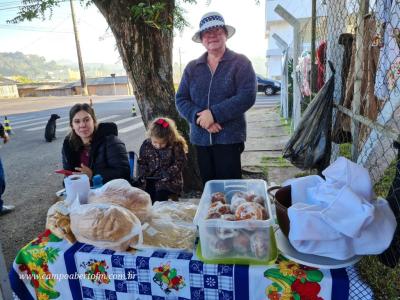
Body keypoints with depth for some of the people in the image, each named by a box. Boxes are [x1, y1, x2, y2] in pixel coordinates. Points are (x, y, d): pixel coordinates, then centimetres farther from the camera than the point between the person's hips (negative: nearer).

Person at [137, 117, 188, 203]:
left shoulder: (176, 145, -9)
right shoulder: (146, 144, 1)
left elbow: (179, 162, -6)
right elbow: (141, 162, 11)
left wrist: (168, 174, -17)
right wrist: (143, 174, -5)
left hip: (170, 181, -3)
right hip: (150, 180, 4)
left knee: (160, 195, -23)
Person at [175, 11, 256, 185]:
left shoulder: (240, 63, -1)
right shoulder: (192, 67, 10)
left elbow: (247, 96, -13)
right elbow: (181, 100, 5)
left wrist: (214, 113, -19)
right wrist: (199, 117, -14)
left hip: (229, 138, -4)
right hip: (200, 139, 4)